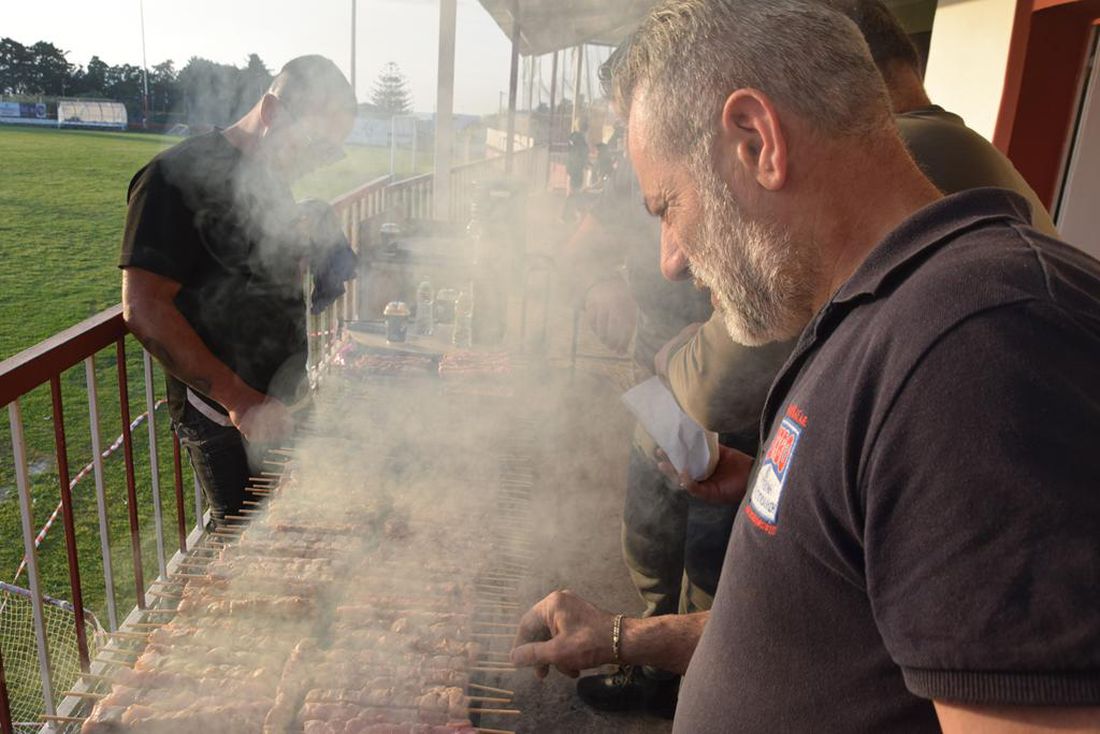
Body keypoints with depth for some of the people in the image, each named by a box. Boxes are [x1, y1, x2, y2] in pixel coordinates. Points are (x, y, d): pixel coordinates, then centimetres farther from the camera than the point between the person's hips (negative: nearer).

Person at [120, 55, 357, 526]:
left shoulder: (268, 177, 11)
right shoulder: (179, 178, -15)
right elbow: (144, 309, -23)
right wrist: (239, 399, -27)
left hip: (280, 405, 8)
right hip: (222, 416, -8)